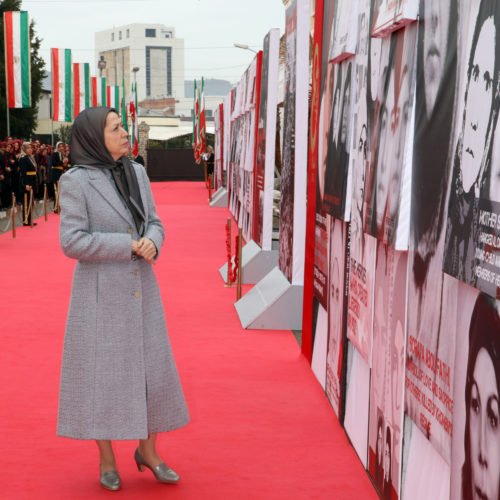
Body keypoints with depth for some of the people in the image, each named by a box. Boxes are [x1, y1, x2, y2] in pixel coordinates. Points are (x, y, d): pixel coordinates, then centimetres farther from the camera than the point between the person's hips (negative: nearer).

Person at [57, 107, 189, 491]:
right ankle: (107, 459, 21)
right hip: (99, 292, -5)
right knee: (102, 372, 4)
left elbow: (154, 224, 11)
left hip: (140, 289, 5)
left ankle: (148, 450, 26)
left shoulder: (137, 173, 6)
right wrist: (129, 246, -17)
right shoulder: (76, 181, -11)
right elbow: (73, 242, -16)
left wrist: (152, 243, -13)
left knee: (152, 368, 7)